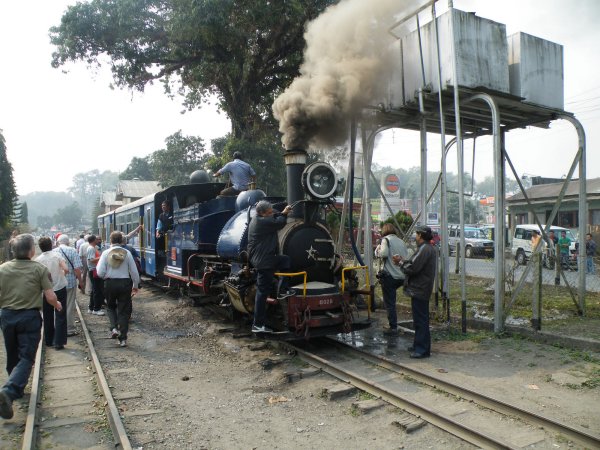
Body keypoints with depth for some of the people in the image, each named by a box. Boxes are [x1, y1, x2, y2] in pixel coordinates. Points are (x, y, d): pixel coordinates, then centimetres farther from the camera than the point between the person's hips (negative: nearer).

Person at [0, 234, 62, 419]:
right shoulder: (39, 269, -11)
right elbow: (50, 297, -12)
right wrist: (57, 305, 9)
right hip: (29, 317, -4)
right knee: (26, 358, 2)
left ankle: (16, 389, 38)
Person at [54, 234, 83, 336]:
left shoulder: (53, 252, 2)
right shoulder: (73, 251, -7)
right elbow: (77, 269, -14)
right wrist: (80, 281, -3)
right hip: (70, 282, -3)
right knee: (70, 307, 6)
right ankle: (69, 329, 11)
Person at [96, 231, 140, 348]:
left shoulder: (106, 253, -6)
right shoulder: (127, 253, -4)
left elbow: (100, 273, -8)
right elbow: (134, 272, -1)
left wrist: (106, 276, 15)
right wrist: (135, 285, 12)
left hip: (110, 283, 0)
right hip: (125, 283, 0)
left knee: (111, 307, 25)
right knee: (124, 311, 8)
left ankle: (114, 328, 5)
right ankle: (123, 339, 8)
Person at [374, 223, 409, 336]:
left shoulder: (386, 239, -4)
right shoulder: (401, 241, 16)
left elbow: (384, 253, -19)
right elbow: (407, 258, 16)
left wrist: (378, 249, 0)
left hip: (390, 275, -7)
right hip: (402, 276, 7)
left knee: (389, 303, -1)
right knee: (391, 300, 21)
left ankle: (393, 328, -1)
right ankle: (393, 326, 23)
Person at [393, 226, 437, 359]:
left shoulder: (424, 249, -19)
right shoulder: (429, 248, 16)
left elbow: (412, 268, -23)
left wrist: (400, 262, -8)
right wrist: (403, 261, 11)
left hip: (419, 289, -11)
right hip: (422, 289, 11)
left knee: (420, 320, -6)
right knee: (420, 319, 18)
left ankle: (423, 349, 0)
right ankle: (418, 345, 29)